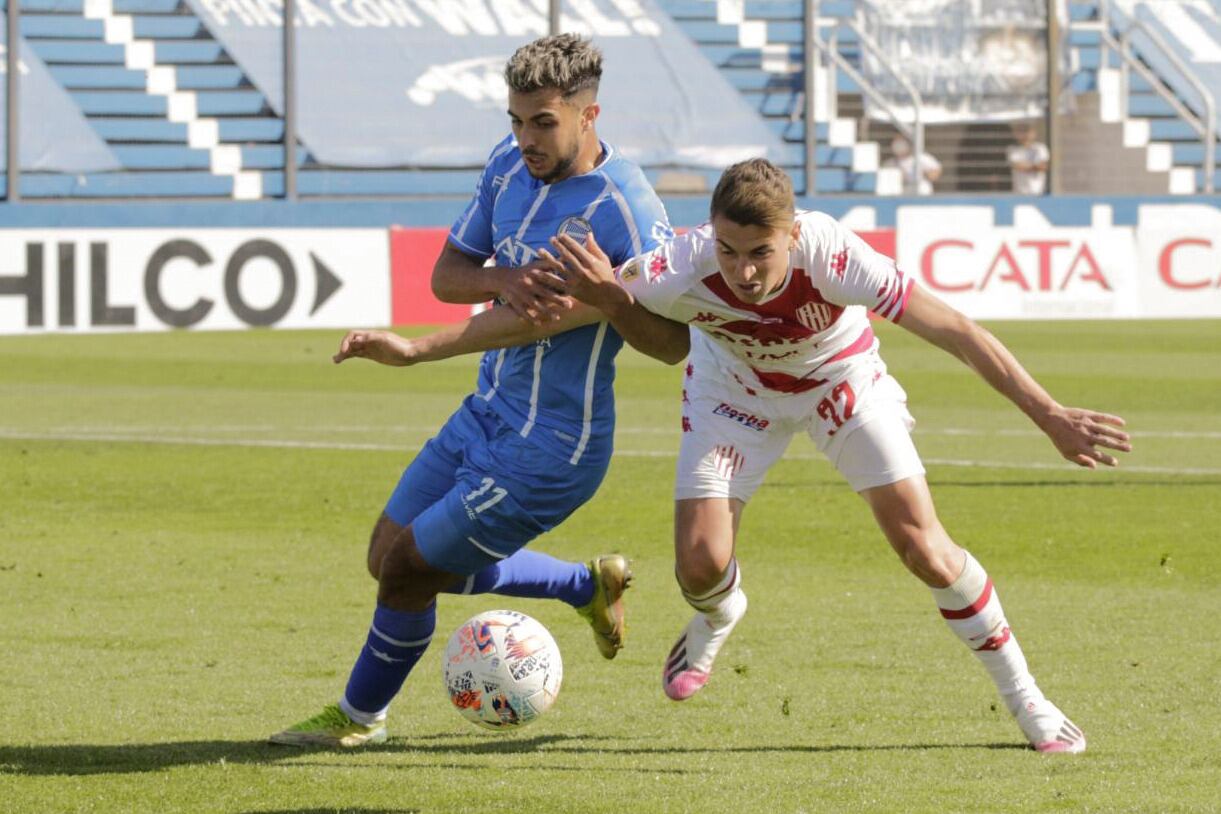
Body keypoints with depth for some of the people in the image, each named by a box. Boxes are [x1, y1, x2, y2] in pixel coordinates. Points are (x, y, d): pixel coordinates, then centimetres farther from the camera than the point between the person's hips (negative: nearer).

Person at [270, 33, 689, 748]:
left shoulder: (624, 207, -22)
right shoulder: (510, 165, 0)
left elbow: (673, 343, -19)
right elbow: (447, 274, 6)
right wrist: (506, 281, -16)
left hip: (549, 451, -8)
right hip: (487, 414, 8)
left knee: (406, 574, -1)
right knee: (390, 557, 17)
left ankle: (360, 716, 28)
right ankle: (591, 586, 30)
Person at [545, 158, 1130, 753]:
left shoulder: (832, 255, -40)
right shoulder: (684, 270, -38)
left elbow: (954, 331, -33)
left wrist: (1049, 416, -33)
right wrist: (592, 292, -51)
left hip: (841, 381, -1)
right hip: (734, 387, 1)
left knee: (926, 551, -11)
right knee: (701, 564, -11)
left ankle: (1024, 698, 10)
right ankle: (715, 621, 31)